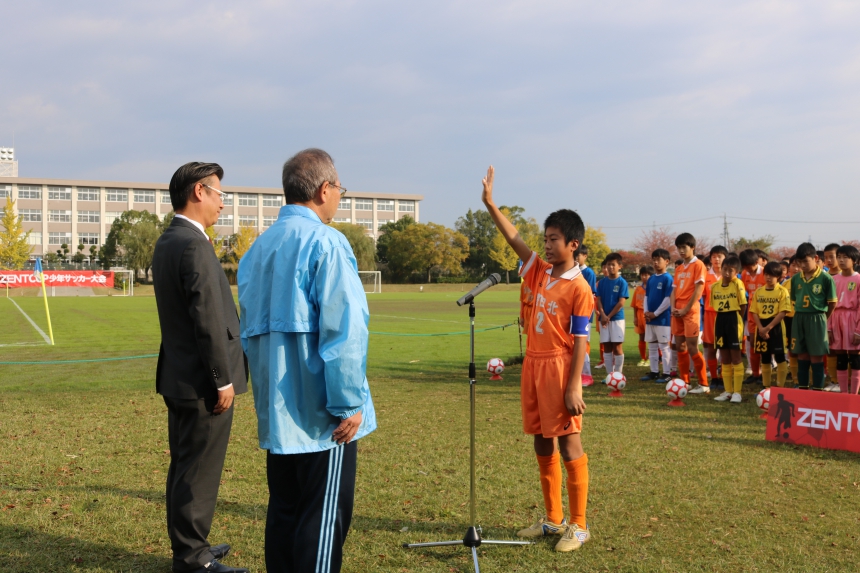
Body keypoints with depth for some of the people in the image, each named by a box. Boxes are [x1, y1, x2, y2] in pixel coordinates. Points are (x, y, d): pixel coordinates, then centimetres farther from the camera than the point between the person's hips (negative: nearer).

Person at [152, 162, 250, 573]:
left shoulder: (166, 242, 11)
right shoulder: (194, 246, -20)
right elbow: (208, 321, -23)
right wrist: (223, 380, -17)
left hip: (179, 378, 10)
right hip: (202, 381, -10)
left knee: (184, 466, 18)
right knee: (199, 472, 1)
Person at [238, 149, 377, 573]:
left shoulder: (258, 247, 10)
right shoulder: (325, 242, -13)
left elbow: (250, 329, 14)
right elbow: (343, 330, -19)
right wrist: (349, 403, -14)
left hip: (276, 411, 7)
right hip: (320, 412, -7)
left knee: (283, 510, 15)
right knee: (323, 518, 1)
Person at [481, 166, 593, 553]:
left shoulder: (579, 288, -10)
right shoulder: (540, 273, 9)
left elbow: (580, 341, -13)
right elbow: (515, 240, 6)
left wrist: (573, 387, -17)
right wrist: (490, 204, -2)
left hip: (559, 368, -7)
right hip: (533, 365, 8)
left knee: (568, 445, -1)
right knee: (542, 446, 12)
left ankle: (578, 526, 8)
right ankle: (553, 519, 23)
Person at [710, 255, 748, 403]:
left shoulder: (738, 284, -10)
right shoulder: (715, 286, 6)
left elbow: (743, 305, -8)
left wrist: (736, 319, -2)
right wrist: (723, 317, 3)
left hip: (734, 320, -6)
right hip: (720, 320, 6)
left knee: (735, 358, -1)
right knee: (724, 359, 11)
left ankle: (737, 392, 5)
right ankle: (727, 391, 19)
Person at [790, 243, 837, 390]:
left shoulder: (825, 278, -10)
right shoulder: (795, 278, 4)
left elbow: (832, 303, -5)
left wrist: (821, 317, 2)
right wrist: (801, 315, 6)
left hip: (817, 320, -4)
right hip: (799, 319, 5)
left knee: (816, 357, 0)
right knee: (802, 357, 11)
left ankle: (818, 391, 7)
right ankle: (803, 389, 19)